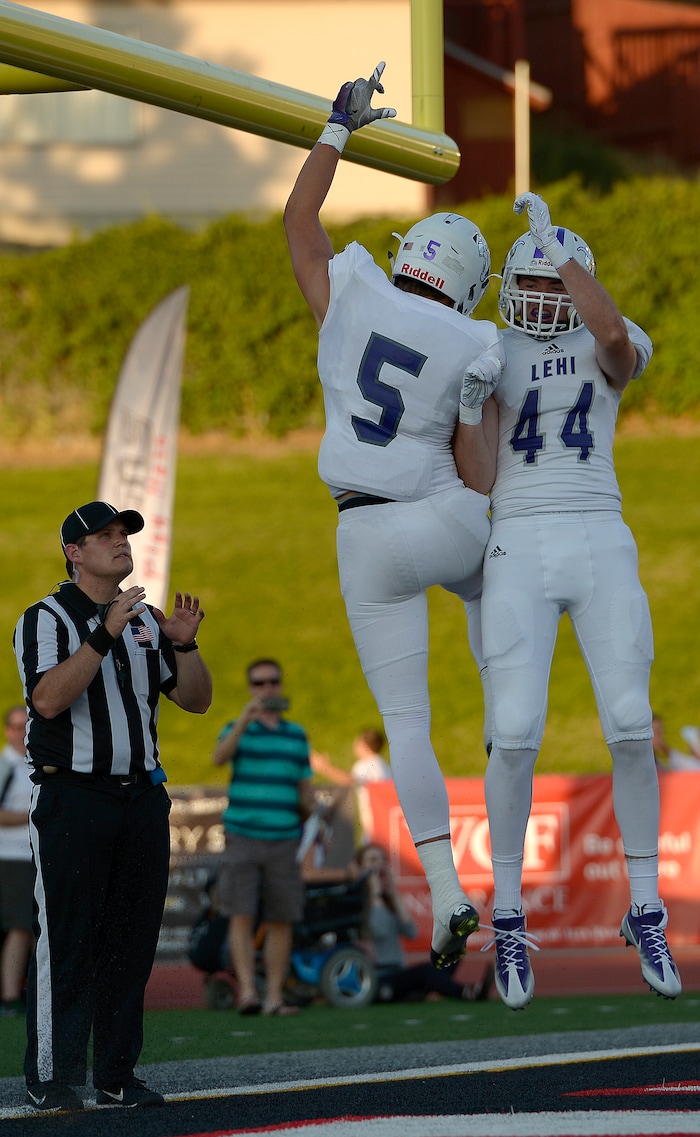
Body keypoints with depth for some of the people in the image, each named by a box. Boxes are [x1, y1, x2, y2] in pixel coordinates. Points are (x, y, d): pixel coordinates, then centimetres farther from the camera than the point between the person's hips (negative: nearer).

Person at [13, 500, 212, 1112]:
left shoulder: (146, 620, 16)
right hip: (71, 800, -6)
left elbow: (196, 700, 14)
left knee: (132, 941, 5)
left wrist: (184, 644, -4)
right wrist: (105, 636, -26)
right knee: (65, 942, -9)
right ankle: (50, 1079, -8)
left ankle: (117, 1074, 10)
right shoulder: (47, 618, -4)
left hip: (142, 799, 6)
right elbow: (48, 699, -20)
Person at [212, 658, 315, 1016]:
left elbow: (305, 791, 18)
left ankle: (274, 997, 4)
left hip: (284, 840, 3)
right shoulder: (237, 729, 5)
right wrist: (246, 719, -28)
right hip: (243, 836, -3)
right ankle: (247, 992, -17)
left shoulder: (297, 735, 14)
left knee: (281, 922, 1)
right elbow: (219, 757, -17)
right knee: (242, 917, -10)